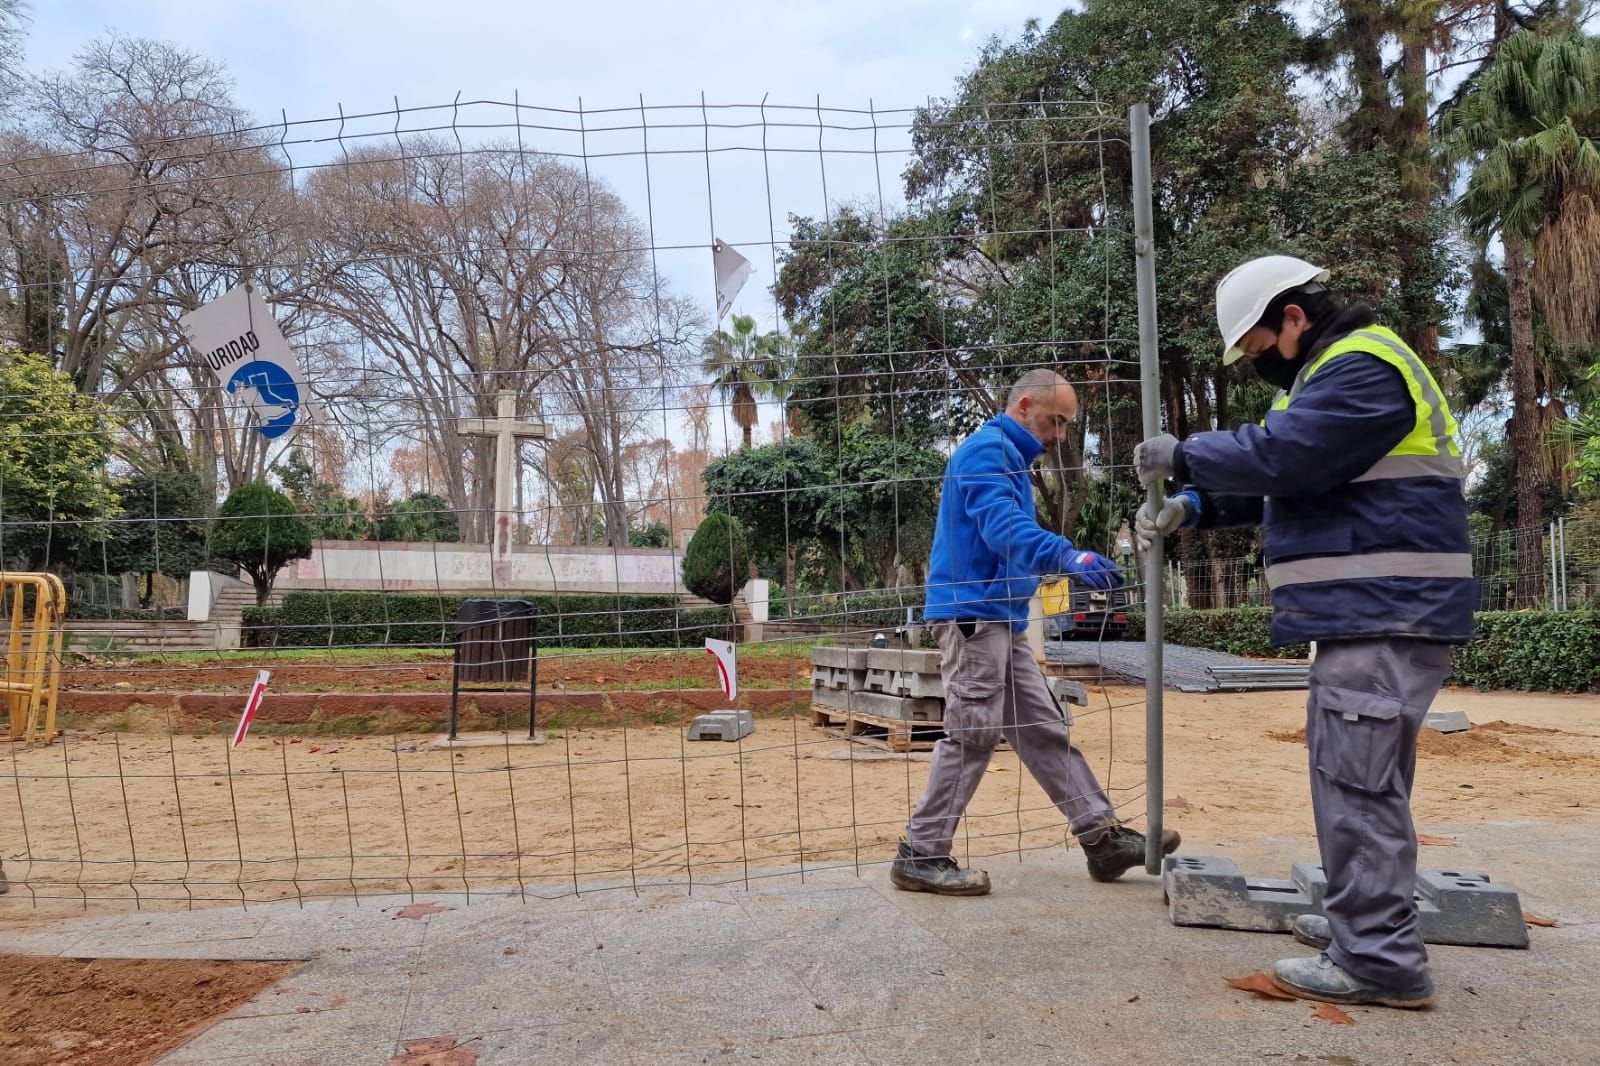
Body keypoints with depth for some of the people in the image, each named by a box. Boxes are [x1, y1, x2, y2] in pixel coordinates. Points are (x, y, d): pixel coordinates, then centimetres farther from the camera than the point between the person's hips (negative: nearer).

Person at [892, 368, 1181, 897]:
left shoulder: (1011, 458, 22)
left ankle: (1104, 838, 15)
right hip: (973, 614, -10)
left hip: (1003, 620, 10)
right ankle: (920, 856, 2)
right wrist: (1067, 556, -40)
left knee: (1044, 730, 10)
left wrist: (1076, 565, 17)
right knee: (971, 737, -7)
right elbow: (1003, 527, -27)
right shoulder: (987, 449, -11)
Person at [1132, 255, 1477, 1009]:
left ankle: (1378, 961, -2)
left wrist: (1182, 454, -9)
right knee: (1355, 774, 17)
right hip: (1364, 616, 11)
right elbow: (1273, 484, 23)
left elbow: (1273, 457, -24)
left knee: (1357, 781, -9)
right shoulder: (1330, 376, 22)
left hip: (1386, 617, -11)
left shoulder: (1363, 369, -13)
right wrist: (1190, 507, 8)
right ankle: (1362, 919, 28)